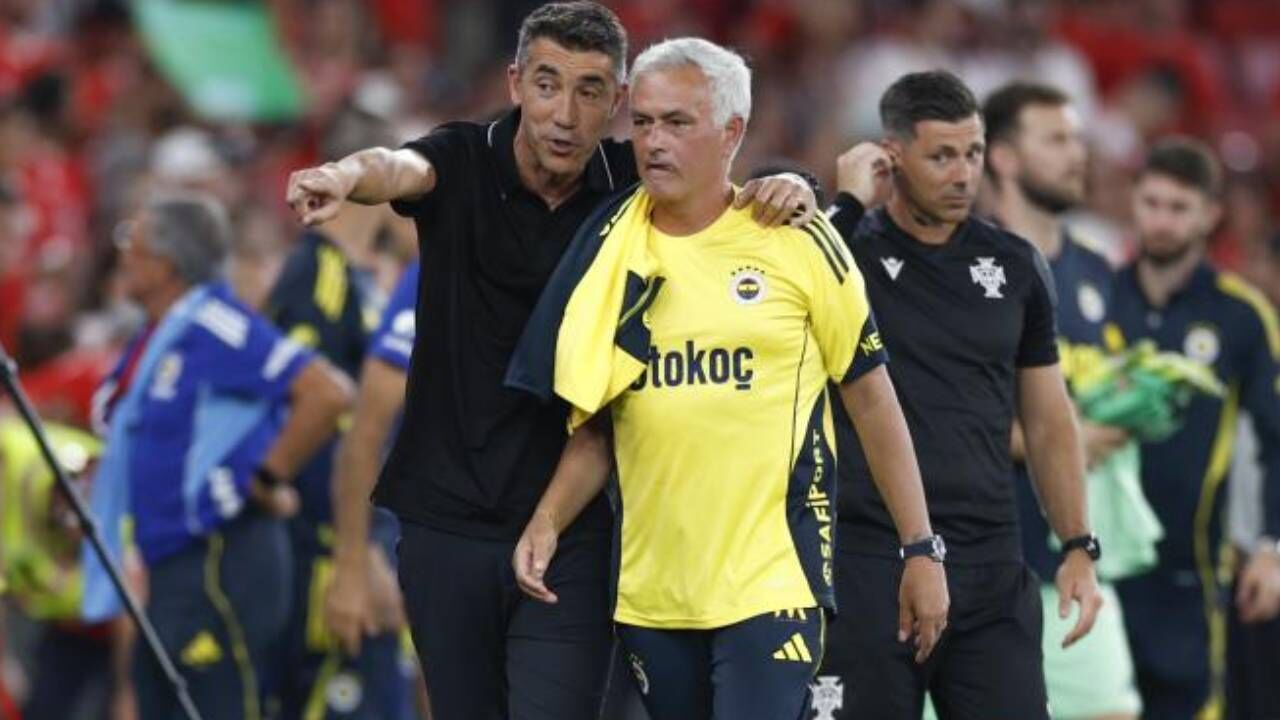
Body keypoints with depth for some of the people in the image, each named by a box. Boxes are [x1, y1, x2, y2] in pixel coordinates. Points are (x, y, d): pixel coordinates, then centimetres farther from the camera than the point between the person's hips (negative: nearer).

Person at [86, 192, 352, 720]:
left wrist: (270, 478, -19)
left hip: (221, 557, -10)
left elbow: (327, 395, -26)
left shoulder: (219, 329, -16)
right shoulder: (156, 338, 14)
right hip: (168, 567, 10)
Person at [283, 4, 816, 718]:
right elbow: (401, 169, -27)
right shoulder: (465, 162, -6)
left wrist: (787, 190, -23)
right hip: (447, 519, 1)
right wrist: (346, 176, -52)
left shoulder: (633, 189, -1)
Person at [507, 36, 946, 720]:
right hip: (650, 592, 4)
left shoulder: (796, 242, -2)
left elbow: (871, 400, 2)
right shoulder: (609, 253, 8)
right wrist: (548, 519, -1)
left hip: (772, 586, -4)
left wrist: (921, 551, 0)